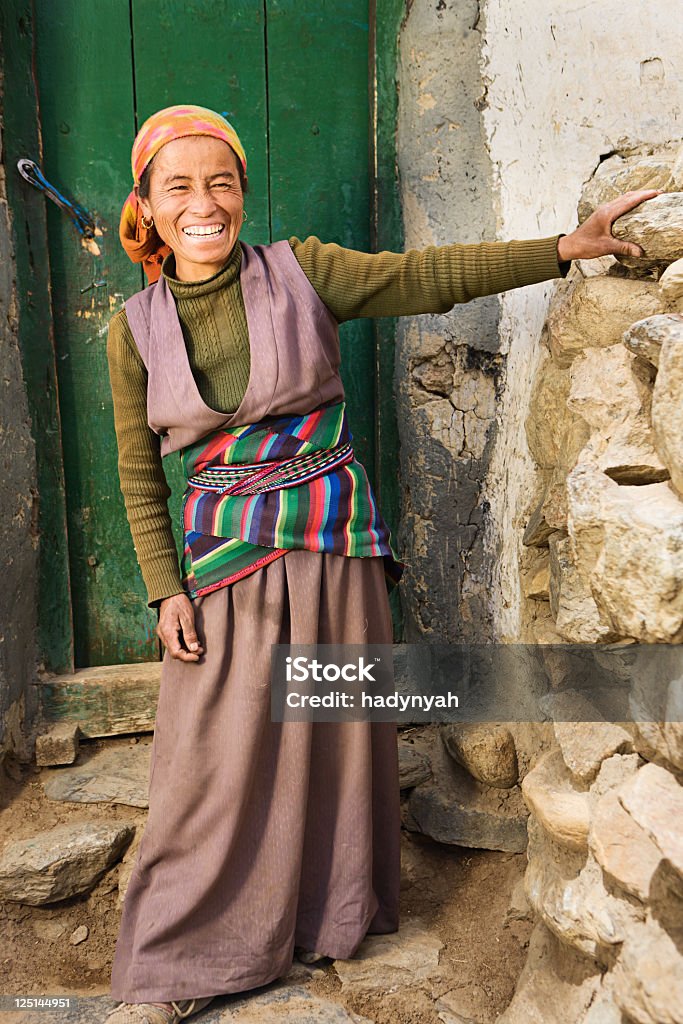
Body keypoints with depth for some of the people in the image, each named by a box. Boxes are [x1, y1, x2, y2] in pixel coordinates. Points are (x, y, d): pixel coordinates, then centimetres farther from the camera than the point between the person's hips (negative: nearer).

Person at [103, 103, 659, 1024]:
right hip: (224, 566, 0)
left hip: (335, 552, 1)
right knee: (214, 762, 2)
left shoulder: (301, 271, -2)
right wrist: (166, 591, -3)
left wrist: (566, 246, -9)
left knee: (334, 736, 11)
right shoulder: (136, 329, 0)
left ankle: (331, 918, 35)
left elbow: (426, 278, -3)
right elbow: (139, 475, 4)